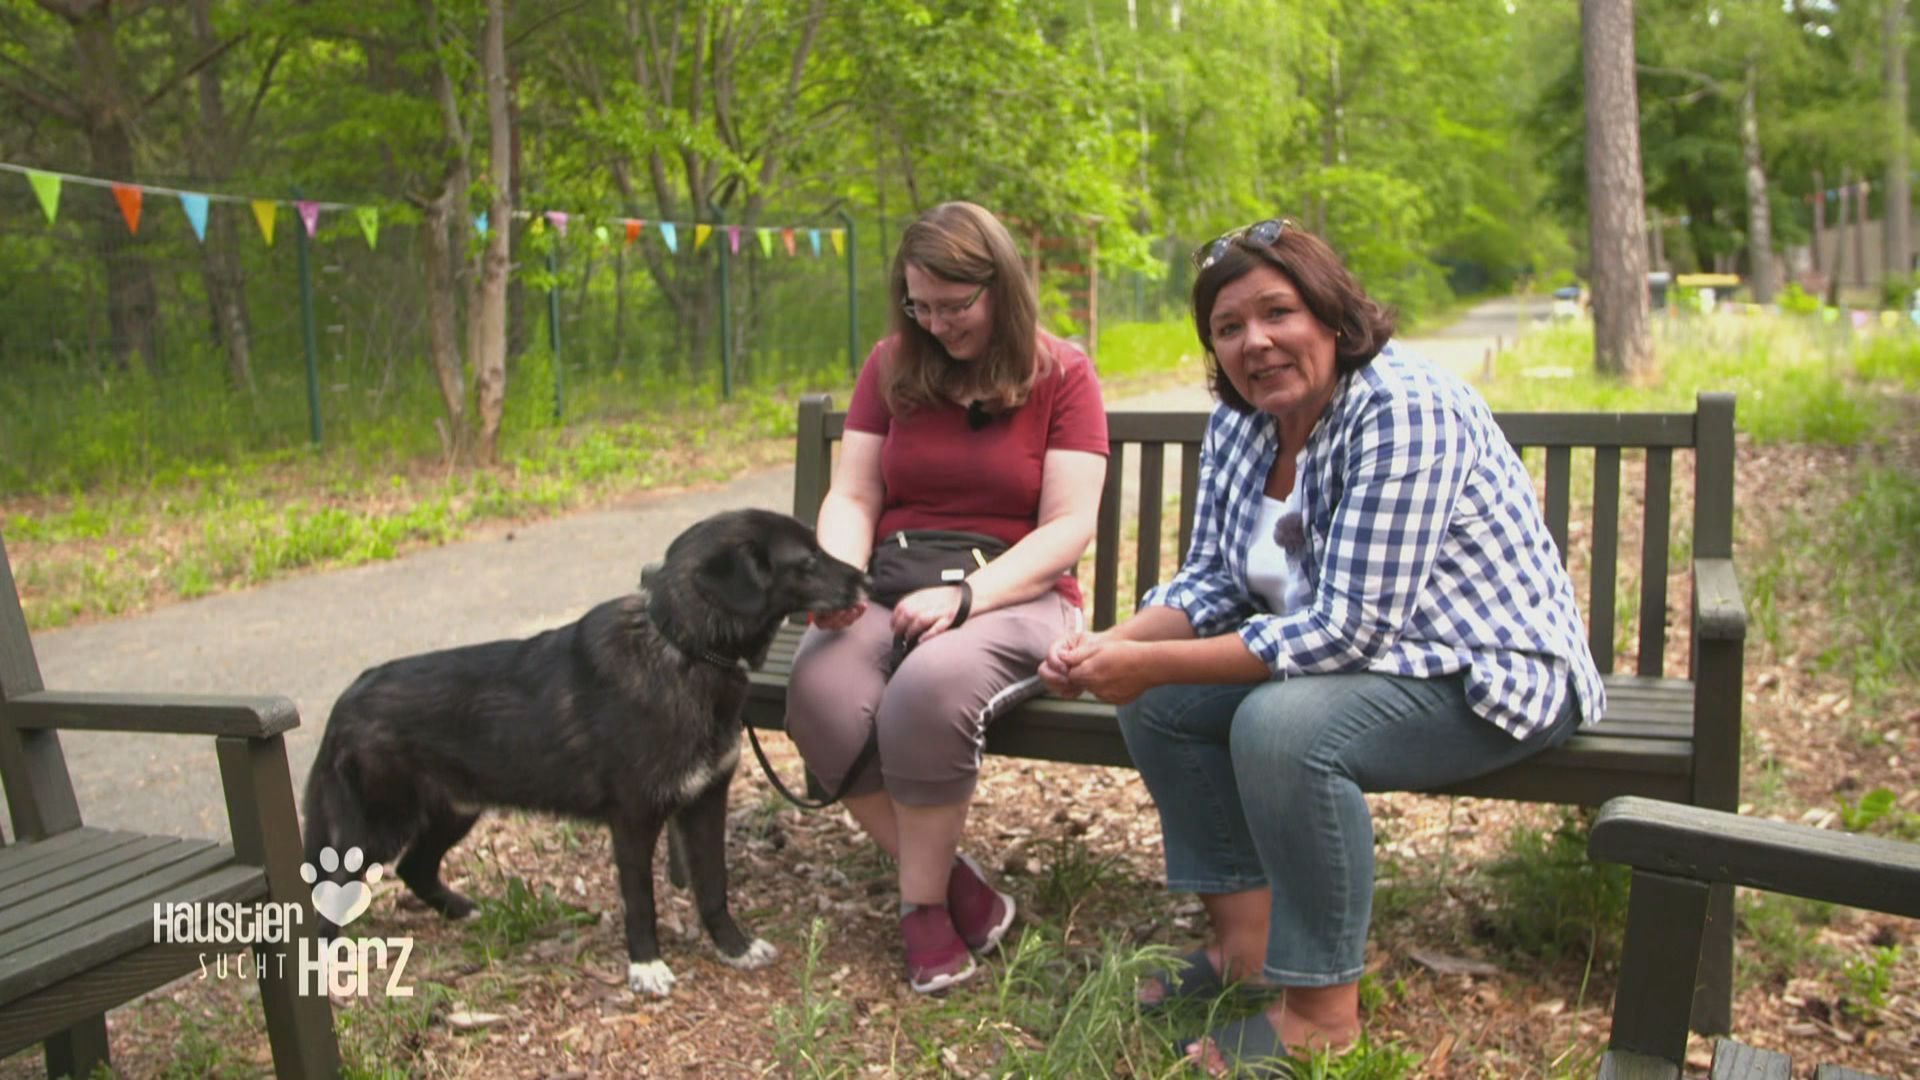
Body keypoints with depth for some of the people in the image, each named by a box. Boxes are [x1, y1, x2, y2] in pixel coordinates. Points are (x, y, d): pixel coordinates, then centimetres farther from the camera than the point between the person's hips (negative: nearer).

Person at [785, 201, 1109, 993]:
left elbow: (1069, 527, -7)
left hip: (1014, 596, -3)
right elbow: (852, 497, 8)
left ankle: (923, 903, -12)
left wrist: (965, 595, -21)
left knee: (930, 689, -37)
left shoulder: (1062, 375, 1)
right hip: (893, 592, 4)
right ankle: (960, 887, -12)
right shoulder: (891, 367, 12)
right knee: (820, 690, -30)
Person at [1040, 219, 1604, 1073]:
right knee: (1158, 702, -3)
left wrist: (1151, 664, -31)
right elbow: (1213, 581, 4)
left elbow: (1348, 630, -31)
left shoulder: (1405, 411, -26)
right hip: (1356, 654, 9)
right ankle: (1244, 936, 9)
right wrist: (1110, 646, -17)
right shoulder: (1238, 422, -1)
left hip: (1491, 676, -8)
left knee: (1280, 724, -32)